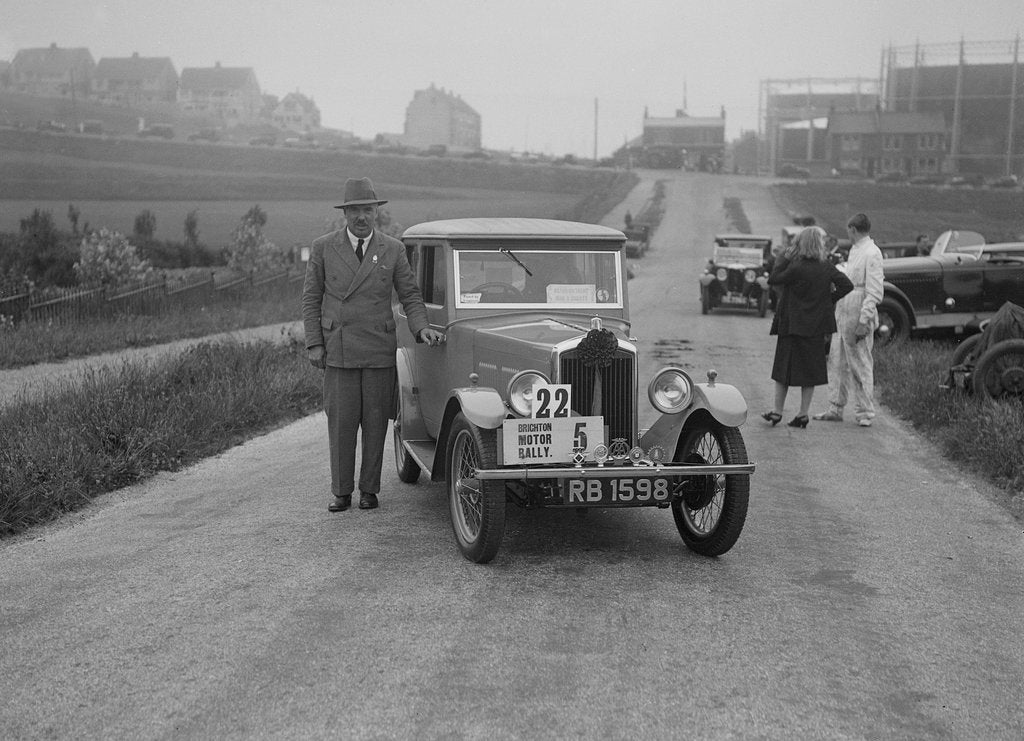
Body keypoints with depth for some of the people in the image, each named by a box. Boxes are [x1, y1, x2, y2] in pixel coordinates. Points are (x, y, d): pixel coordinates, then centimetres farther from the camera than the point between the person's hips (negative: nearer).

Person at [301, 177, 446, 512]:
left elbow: (410, 295, 8)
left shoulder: (393, 249, 5)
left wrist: (421, 328, -9)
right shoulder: (323, 248, 3)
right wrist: (314, 344, -1)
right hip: (337, 350, -1)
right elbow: (311, 299, 6)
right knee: (341, 422, -1)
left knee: (375, 422, 3)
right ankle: (342, 492, 9)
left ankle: (369, 489, 14)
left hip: (380, 350, 1)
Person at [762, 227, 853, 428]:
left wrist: (784, 258, -6)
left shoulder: (796, 267, -18)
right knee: (811, 369, 10)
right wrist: (829, 300, 5)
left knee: (784, 366, 7)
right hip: (816, 326, 4)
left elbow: (773, 280, -9)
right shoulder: (827, 267, -3)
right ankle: (803, 414, 10)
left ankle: (777, 412, 11)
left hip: (792, 325, -4)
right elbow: (847, 285, -2)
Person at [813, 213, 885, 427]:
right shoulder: (854, 250, 14)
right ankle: (836, 409, 21)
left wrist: (864, 321, -22)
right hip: (842, 313, 9)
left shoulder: (872, 253, -14)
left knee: (860, 365, -1)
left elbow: (875, 293, -18)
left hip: (857, 315, -9)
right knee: (837, 362, 12)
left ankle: (865, 413, 7)